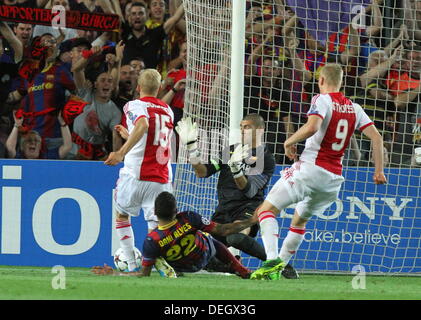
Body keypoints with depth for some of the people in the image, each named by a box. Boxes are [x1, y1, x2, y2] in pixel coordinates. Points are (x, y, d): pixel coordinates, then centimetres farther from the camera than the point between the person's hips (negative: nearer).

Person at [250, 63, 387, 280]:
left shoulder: (322, 100, -5)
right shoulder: (354, 108, 14)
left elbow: (312, 126, -23)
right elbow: (376, 137, 10)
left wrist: (289, 141, -7)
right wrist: (378, 171, 13)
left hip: (311, 167, -7)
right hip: (334, 178, 7)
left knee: (266, 210, -8)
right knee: (300, 220, 26)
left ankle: (272, 260, -28)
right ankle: (280, 267, 25)